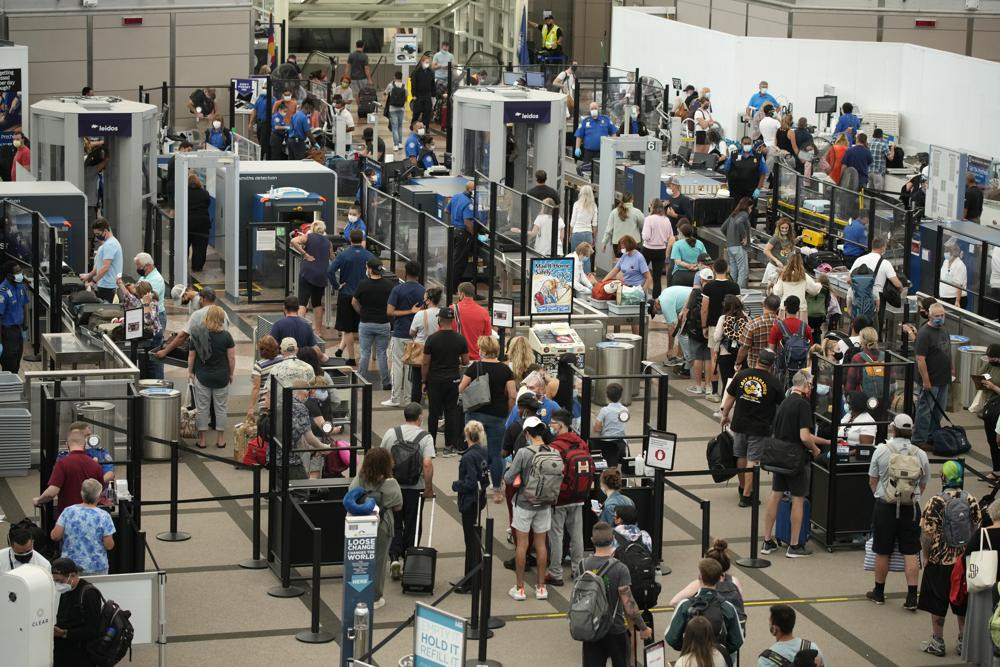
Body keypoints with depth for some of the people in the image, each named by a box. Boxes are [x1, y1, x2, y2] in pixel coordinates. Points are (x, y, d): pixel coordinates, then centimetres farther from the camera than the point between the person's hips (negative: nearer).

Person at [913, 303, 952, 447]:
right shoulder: (924, 333, -18)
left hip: (943, 379, 9)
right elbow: (920, 359, -22)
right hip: (930, 380, -9)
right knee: (925, 411, -2)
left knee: (938, 410, 16)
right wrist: (926, 381, -23)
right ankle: (919, 440, 6)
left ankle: (932, 436, 29)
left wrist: (950, 373, 18)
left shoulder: (944, 330, 10)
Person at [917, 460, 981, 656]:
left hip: (940, 562, -4)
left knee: (937, 605, 10)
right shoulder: (971, 500, -5)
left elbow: (928, 536, -16)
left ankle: (937, 642, 17)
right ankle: (964, 642, 21)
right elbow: (977, 530, 1)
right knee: (963, 605, 16)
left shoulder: (936, 502, -17)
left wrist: (928, 557, 0)